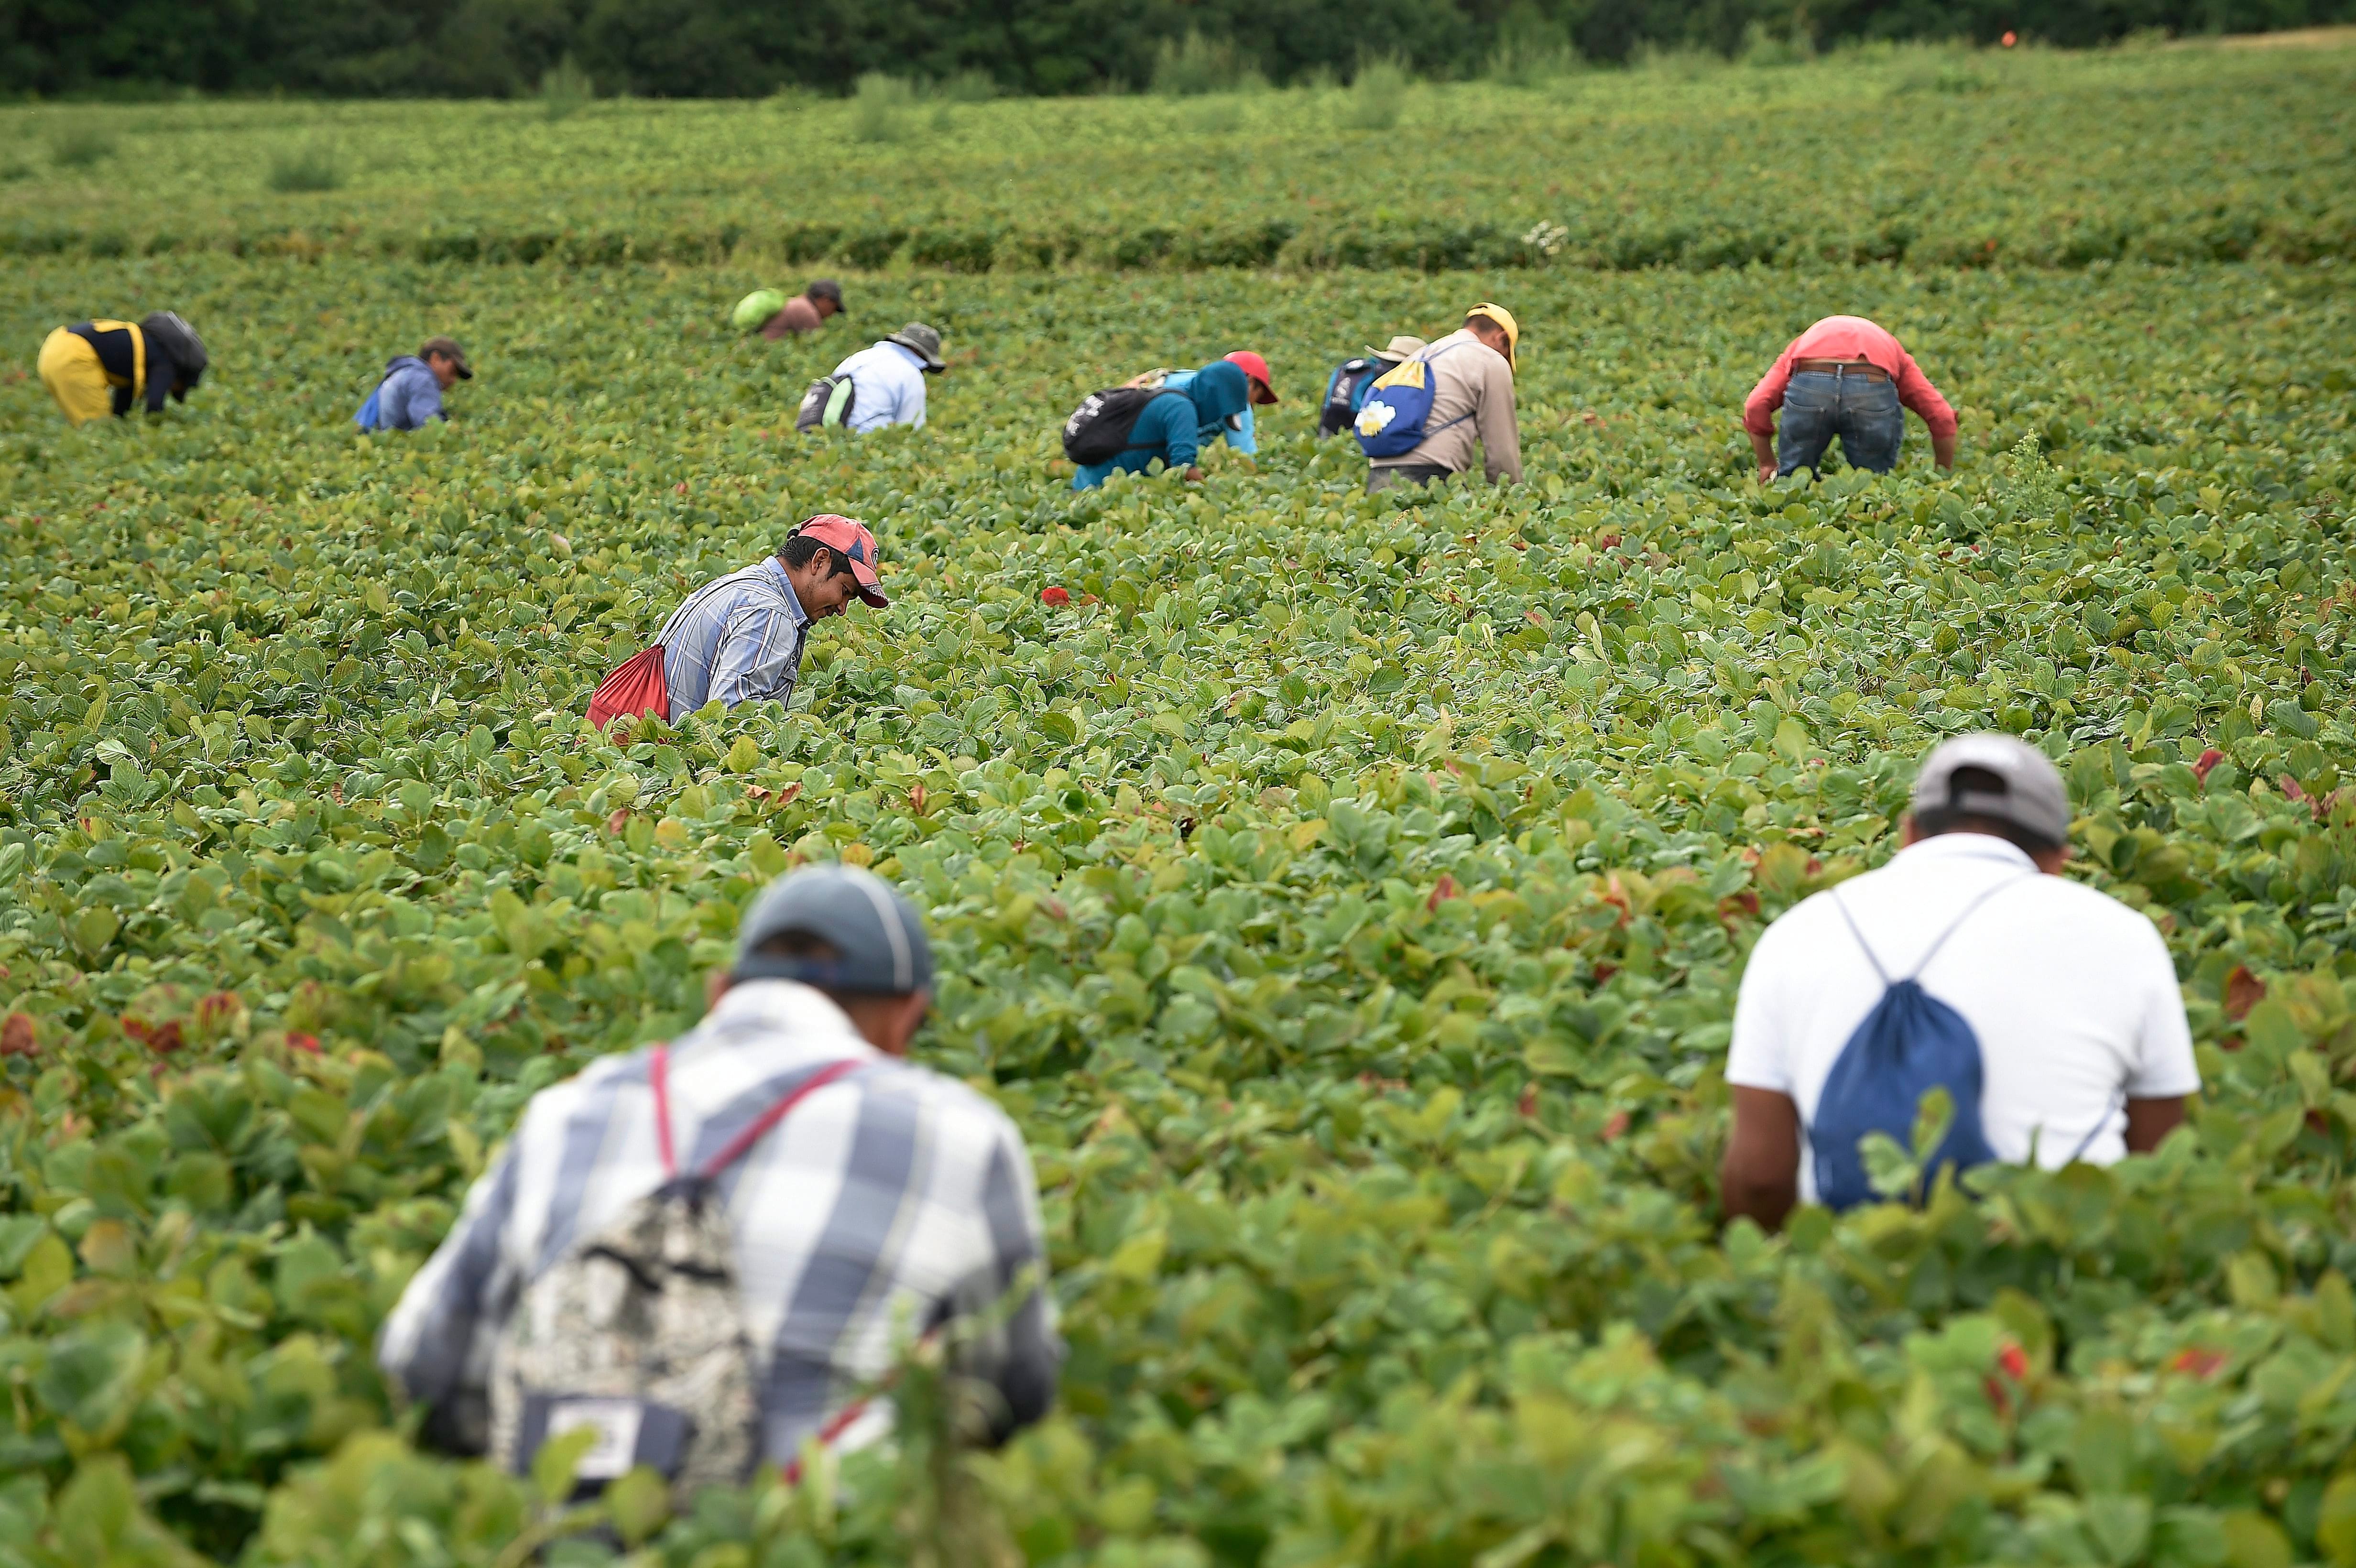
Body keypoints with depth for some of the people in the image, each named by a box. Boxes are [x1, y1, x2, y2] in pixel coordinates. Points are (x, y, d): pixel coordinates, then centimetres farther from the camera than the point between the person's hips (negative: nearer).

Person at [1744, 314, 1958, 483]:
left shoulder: (1800, 345, 38)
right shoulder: (1893, 350, 39)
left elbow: (1756, 406, 20)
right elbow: (1942, 416, 24)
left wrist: (1767, 465, 31)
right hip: (1873, 388, 0)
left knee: (1793, 474, 23)